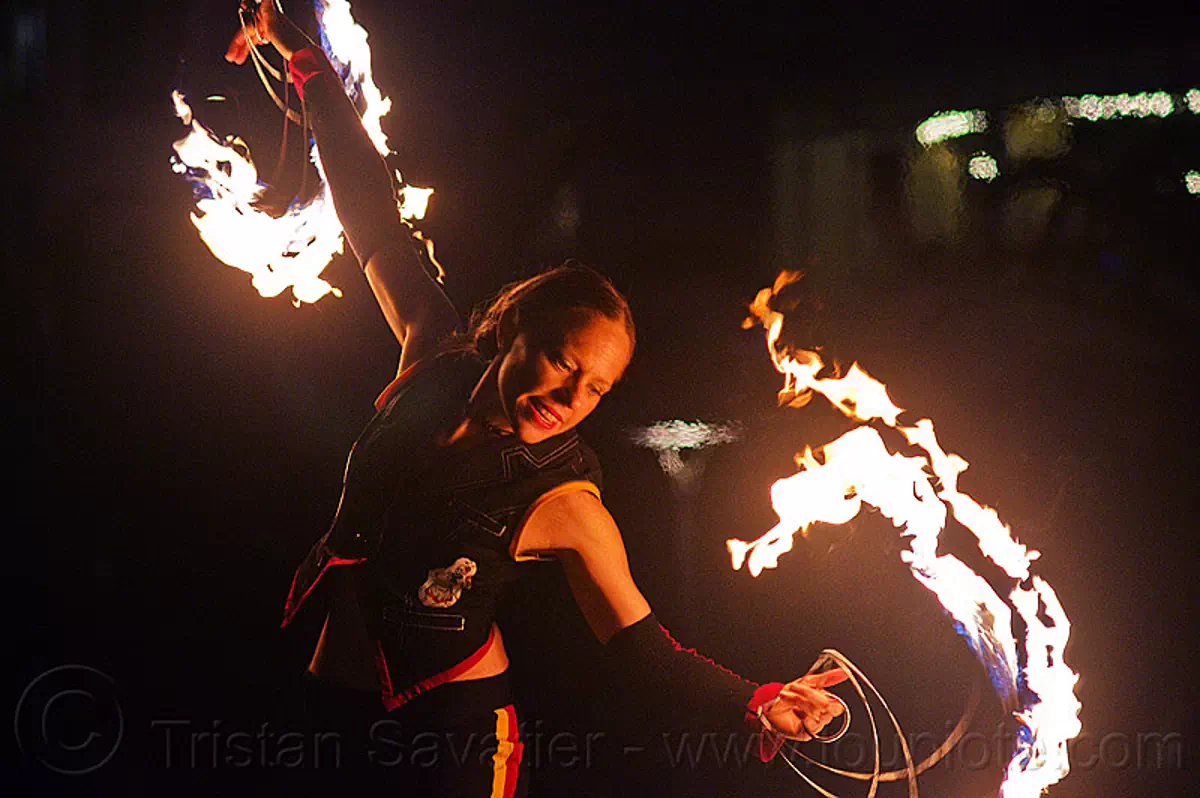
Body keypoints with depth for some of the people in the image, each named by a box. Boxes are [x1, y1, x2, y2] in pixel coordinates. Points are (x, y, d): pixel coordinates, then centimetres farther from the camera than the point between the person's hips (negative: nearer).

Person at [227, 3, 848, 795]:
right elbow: (375, 217, 0)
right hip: (340, 690, 5)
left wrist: (755, 703, -30)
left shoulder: (566, 507, -18)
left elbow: (645, 649, -14)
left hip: (457, 719, -5)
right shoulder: (437, 360, -8)